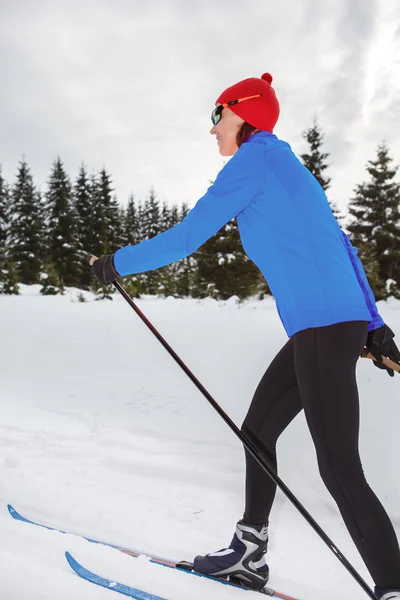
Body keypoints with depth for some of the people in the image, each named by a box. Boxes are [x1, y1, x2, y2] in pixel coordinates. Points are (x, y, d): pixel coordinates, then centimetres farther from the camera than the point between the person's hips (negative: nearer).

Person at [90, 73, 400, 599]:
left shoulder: (253, 161, -5)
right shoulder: (288, 168, 23)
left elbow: (185, 238, -9)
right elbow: (342, 248, 21)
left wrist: (116, 264, 6)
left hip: (324, 328, -10)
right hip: (340, 322, 10)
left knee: (340, 471, -5)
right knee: (257, 432, 17)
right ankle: (249, 554, 31)